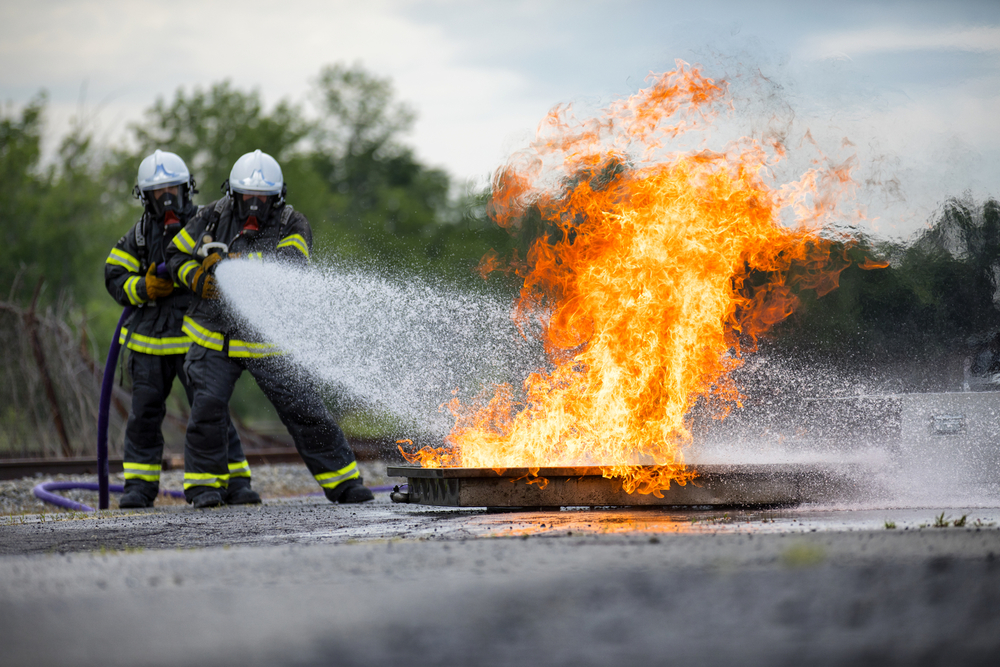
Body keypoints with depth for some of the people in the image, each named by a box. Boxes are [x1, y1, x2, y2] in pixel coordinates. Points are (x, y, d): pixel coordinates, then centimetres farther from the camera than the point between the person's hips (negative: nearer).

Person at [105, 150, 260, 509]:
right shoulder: (140, 234, 9)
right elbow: (114, 276, 8)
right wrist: (144, 287, -12)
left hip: (195, 339, -3)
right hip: (149, 339, 3)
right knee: (144, 411, 4)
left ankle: (235, 481, 0)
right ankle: (139, 485, 14)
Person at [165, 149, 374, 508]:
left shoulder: (292, 226, -7)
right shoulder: (214, 218, 0)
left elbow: (289, 267, -26)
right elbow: (177, 254, 11)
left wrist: (238, 265, -38)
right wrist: (198, 279, -11)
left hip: (268, 341, -1)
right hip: (214, 336, 1)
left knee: (304, 408, -1)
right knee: (207, 405, -12)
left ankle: (342, 480, 9)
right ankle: (204, 482, 6)